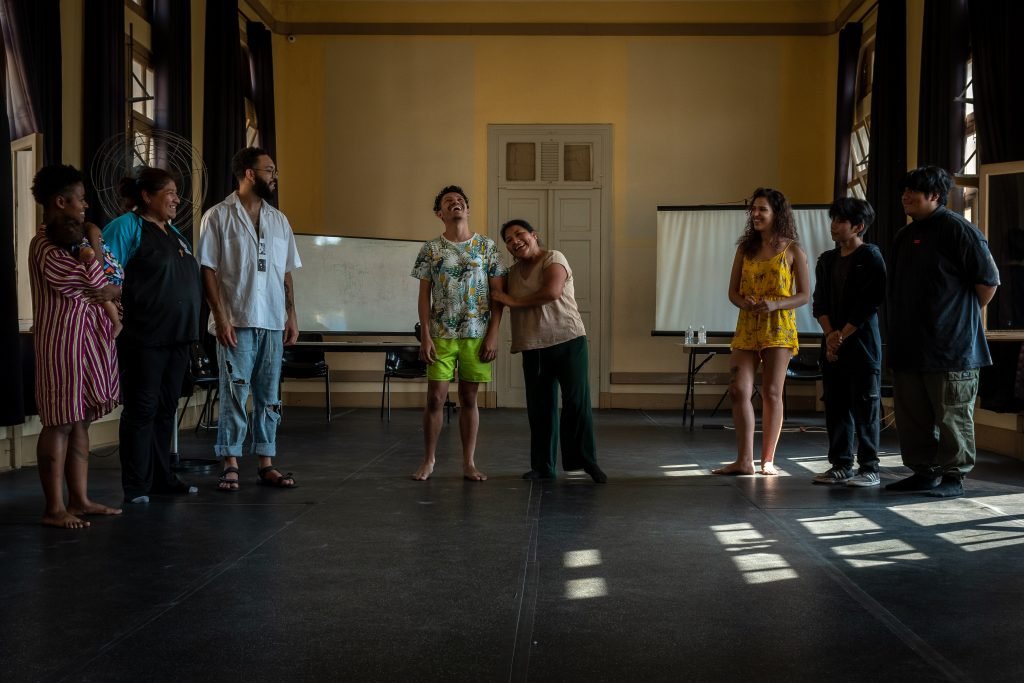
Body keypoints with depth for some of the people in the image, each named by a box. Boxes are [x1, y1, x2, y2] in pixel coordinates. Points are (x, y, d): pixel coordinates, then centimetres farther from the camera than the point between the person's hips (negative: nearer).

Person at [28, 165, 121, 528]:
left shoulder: (70, 244, 17)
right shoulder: (45, 246, -13)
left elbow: (110, 278, 17)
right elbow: (94, 282, -18)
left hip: (87, 339, 9)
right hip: (62, 341, -9)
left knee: (80, 422, 10)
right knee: (60, 424, -6)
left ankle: (79, 499, 15)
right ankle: (54, 508, -2)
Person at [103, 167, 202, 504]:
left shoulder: (173, 232, 17)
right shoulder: (126, 226, -7)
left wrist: (189, 329, 16)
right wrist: (116, 318, -19)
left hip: (177, 336, 8)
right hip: (144, 337, -8)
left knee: (166, 409, 12)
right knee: (142, 409, -3)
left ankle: (162, 478, 20)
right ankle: (136, 486, 4)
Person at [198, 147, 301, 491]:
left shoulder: (279, 220, 13)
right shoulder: (218, 217, -2)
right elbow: (208, 271, -6)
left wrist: (291, 316, 7)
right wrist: (220, 317, -13)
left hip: (273, 323, 5)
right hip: (236, 322, -5)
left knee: (268, 397, 7)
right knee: (234, 395, -2)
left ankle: (266, 463, 13)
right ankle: (230, 465, 5)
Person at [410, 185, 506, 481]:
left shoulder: (487, 246, 3)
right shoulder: (431, 249, 4)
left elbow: (497, 294, 2)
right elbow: (424, 296, 3)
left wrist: (493, 335, -5)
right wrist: (426, 336, -6)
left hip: (476, 335, 0)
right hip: (441, 335, 0)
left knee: (469, 398, 6)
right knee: (435, 397, -2)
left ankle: (468, 463, 13)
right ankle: (428, 461, 12)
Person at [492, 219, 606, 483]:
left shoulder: (553, 258, -4)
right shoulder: (512, 272, 14)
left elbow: (552, 292, -21)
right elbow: (500, 302, 23)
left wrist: (513, 301, -13)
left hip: (568, 340, -5)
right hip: (533, 348, 5)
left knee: (577, 401, -6)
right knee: (540, 407, 6)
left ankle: (586, 460, 4)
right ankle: (542, 466, 14)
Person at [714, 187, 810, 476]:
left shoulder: (792, 251, 1)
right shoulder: (745, 248, 11)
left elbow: (804, 295, -1)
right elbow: (733, 291, 11)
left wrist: (775, 305, -17)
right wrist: (744, 303, -12)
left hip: (778, 327, -3)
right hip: (747, 327, 4)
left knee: (771, 393, 0)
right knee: (738, 390, -6)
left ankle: (768, 460, 9)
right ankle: (744, 460, -2)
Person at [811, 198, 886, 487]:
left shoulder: (870, 257, -5)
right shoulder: (826, 260, 14)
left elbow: (870, 303, -11)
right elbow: (819, 302, 11)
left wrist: (842, 336, -11)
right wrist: (830, 334, -4)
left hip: (861, 343, -6)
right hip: (832, 344, 6)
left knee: (865, 407, -4)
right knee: (835, 406, 7)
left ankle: (869, 468, 1)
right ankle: (841, 465, 14)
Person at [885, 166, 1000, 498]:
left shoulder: (957, 229, -9)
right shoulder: (904, 236, 16)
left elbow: (988, 282, -9)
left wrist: (963, 315, 1)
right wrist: (900, 328, 16)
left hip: (950, 346, -8)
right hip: (909, 345, 8)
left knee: (952, 415, -1)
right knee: (912, 415, 11)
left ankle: (953, 476, 7)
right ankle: (923, 472, 21)